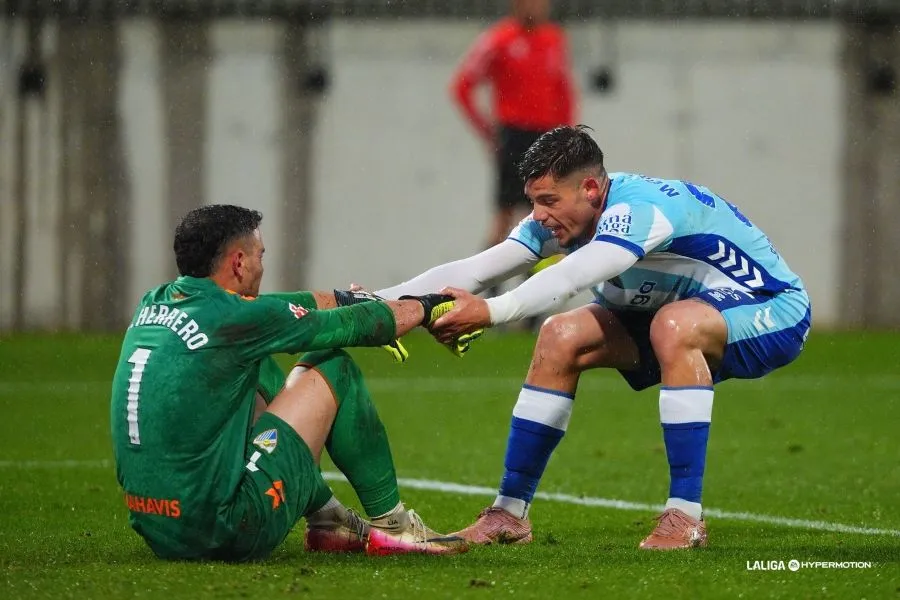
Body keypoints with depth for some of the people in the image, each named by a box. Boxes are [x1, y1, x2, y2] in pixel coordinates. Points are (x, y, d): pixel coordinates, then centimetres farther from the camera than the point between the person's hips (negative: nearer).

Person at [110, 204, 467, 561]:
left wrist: (344, 300, 36)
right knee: (333, 368, 6)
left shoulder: (153, 304, 9)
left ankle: (326, 519, 31)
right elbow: (349, 327, 3)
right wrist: (424, 308, 21)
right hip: (227, 533, -8)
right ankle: (389, 523, 17)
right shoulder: (233, 317, -11)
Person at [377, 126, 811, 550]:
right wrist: (379, 303, -22)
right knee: (561, 337, -8)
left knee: (674, 325, -38)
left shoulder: (638, 208, -33)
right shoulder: (560, 217, -8)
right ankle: (510, 512, 1)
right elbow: (474, 270, -11)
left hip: (774, 311, -8)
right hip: (692, 312, 9)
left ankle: (686, 518, -32)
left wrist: (491, 312, -62)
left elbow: (571, 277, -49)